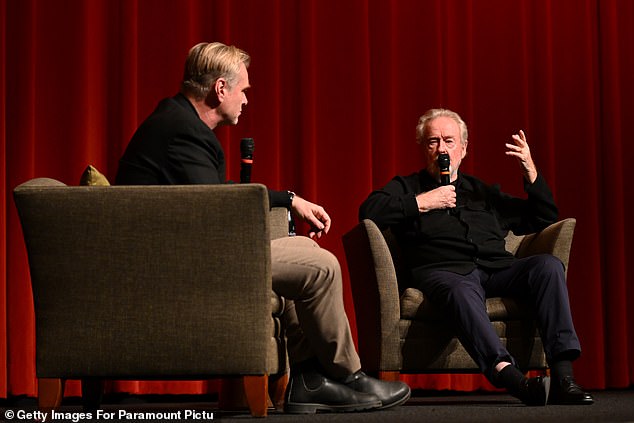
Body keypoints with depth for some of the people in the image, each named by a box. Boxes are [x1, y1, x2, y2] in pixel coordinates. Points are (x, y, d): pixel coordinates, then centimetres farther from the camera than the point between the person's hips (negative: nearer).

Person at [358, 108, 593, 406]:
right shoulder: (406, 187, 23)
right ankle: (512, 378, -61)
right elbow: (369, 212, 2)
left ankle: (562, 374, -36)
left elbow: (544, 219, 32)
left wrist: (530, 171, 19)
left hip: (497, 269, 4)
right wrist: (422, 202, 0)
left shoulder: (483, 191, 33)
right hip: (445, 270, -4)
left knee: (548, 265, -24)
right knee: (460, 291, -40)